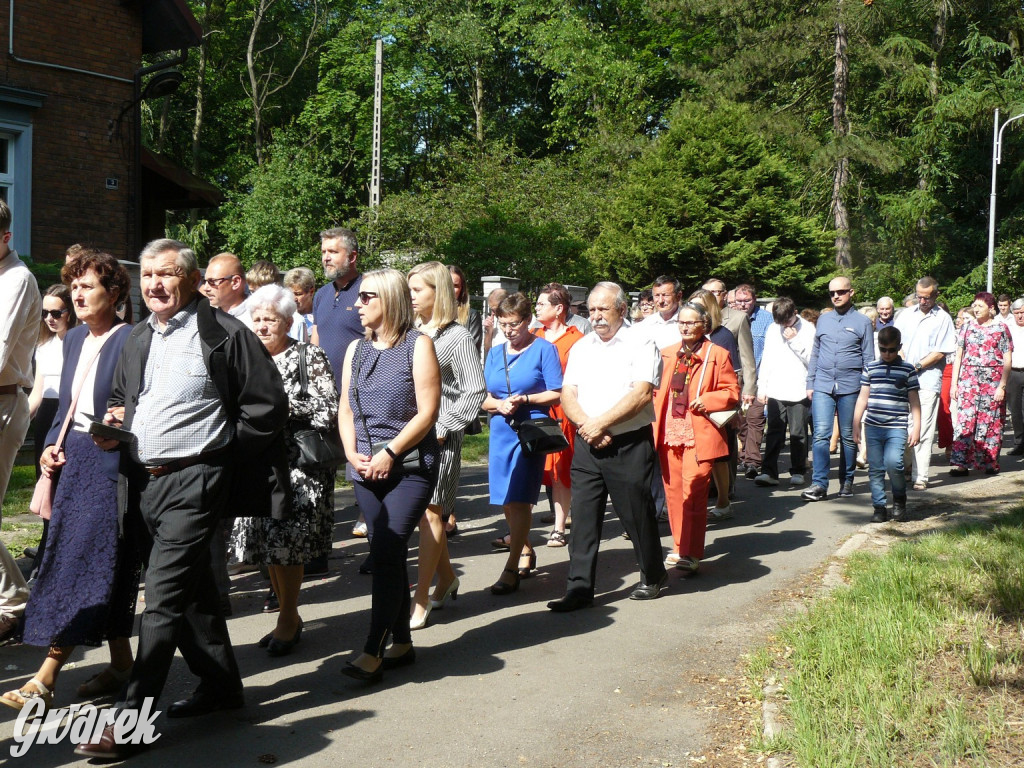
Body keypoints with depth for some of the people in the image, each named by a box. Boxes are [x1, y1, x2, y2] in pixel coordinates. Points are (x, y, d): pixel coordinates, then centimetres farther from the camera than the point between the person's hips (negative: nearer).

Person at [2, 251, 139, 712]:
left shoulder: (130, 340, -11)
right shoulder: (75, 340, 14)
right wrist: (52, 445, 6)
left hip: (112, 461, -8)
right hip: (75, 459, 8)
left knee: (83, 563, -6)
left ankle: (47, 677, -2)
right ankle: (121, 663, 21)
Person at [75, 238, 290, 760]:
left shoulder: (224, 335, -8)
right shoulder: (137, 340, 14)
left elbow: (268, 406, -5)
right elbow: (121, 397, 28)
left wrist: (219, 446, -5)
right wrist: (115, 423, 6)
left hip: (194, 481, -8)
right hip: (144, 482, 8)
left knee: (163, 595, -10)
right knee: (191, 589, 17)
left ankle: (130, 721, -7)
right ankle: (220, 684, 32)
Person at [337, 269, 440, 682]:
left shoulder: (417, 345, -5)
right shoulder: (356, 349, 13)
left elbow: (427, 411, -11)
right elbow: (346, 409, 13)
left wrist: (389, 453, -15)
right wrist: (352, 452, -3)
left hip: (410, 466, -6)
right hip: (365, 468, 6)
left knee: (386, 553, -13)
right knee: (390, 555, 9)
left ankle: (373, 652, -10)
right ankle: (402, 643, 19)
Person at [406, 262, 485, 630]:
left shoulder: (457, 337, -6)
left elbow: (474, 392, -8)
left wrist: (443, 428, -12)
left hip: (440, 436, -6)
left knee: (430, 511, -5)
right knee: (422, 512, 12)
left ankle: (420, 600, -1)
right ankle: (446, 579, 31)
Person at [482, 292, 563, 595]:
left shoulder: (543, 349, -2)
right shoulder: (495, 353, 12)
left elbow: (556, 394, -6)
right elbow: (485, 398, 12)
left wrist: (524, 400, -18)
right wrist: (500, 404, -9)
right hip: (501, 431, 6)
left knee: (518, 499, -9)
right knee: (507, 501, 11)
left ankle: (512, 569, -6)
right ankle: (526, 551, 32)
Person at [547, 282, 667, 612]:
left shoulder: (640, 343, -3)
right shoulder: (581, 347, 13)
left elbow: (641, 393, -15)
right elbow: (568, 395, 7)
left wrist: (601, 423, -16)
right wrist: (586, 425, -11)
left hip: (630, 445, -4)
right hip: (587, 445, 4)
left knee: (637, 514, 6)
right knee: (583, 517, 2)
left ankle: (653, 576, 25)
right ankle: (580, 587, 7)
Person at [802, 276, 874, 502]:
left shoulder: (862, 322, 4)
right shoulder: (823, 319, 12)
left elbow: (868, 359, 4)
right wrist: (810, 383, 9)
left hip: (850, 386, -2)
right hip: (823, 385, 2)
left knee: (848, 436, 8)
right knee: (821, 434, -8)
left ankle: (847, 480, 20)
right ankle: (819, 484, -10)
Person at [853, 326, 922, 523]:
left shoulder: (908, 369, 4)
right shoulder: (870, 368, 9)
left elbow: (914, 400, 6)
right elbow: (863, 397, 13)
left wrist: (916, 427, 0)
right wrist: (856, 425, 11)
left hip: (897, 427, -2)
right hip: (873, 427, 3)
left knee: (893, 463, -17)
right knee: (875, 468, 3)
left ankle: (899, 499, 7)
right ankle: (879, 506, 13)